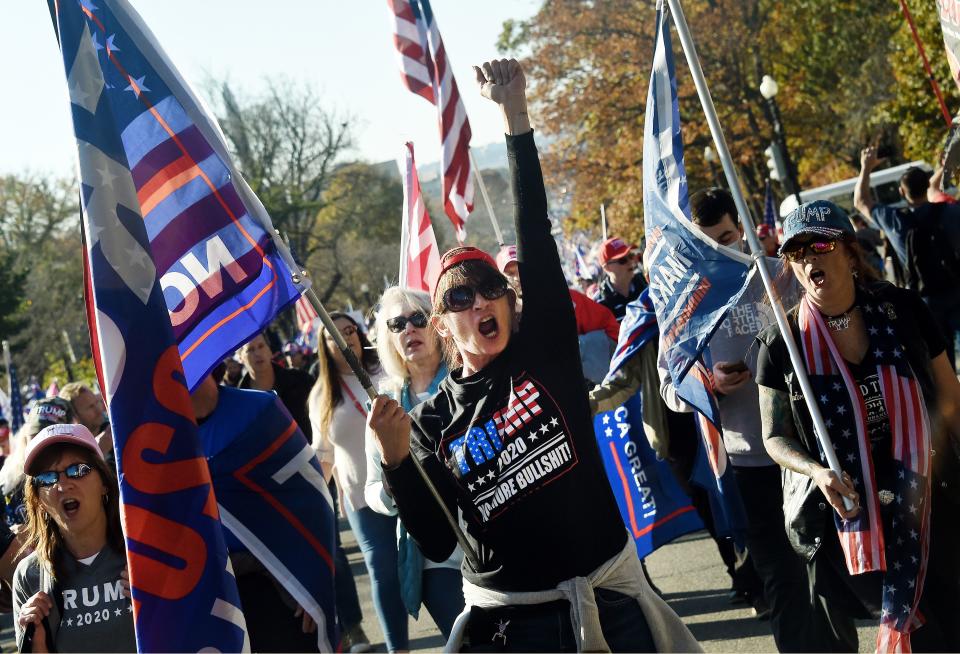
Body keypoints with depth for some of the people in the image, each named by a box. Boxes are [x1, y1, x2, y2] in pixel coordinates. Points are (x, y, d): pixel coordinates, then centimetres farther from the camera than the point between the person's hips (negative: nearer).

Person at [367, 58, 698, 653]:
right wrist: (395, 458, -20)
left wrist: (516, 115, -14)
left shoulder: (546, 351, 1)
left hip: (607, 599, 0)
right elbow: (437, 544, -6)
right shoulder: (431, 424, 1)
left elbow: (536, 236, -8)